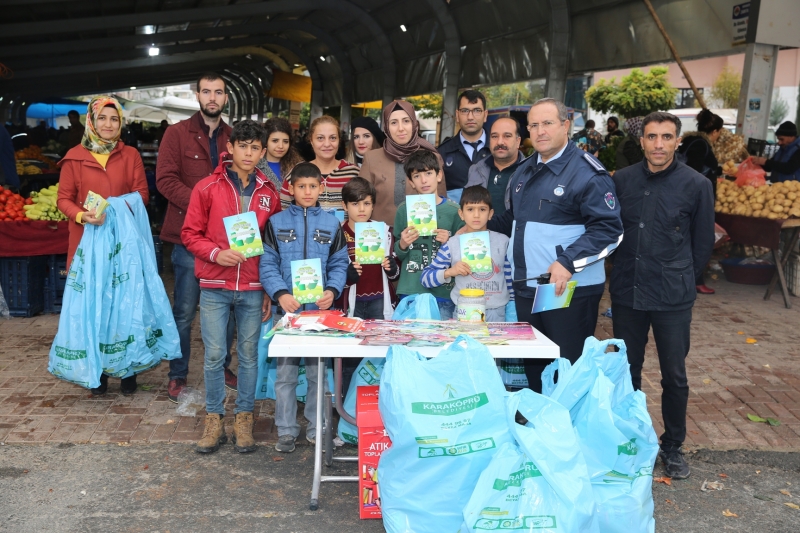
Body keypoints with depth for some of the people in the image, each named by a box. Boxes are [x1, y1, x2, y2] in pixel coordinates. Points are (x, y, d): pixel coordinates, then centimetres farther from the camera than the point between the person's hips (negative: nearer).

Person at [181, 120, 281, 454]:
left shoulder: (269, 194, 6)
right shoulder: (207, 188, 1)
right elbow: (190, 233, 2)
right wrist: (215, 253, -16)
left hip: (253, 289, 2)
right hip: (214, 287, -1)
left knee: (249, 355, 7)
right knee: (214, 355, 2)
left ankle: (244, 419, 20)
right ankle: (214, 420, 17)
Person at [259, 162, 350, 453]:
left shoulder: (331, 224, 7)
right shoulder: (276, 222, 3)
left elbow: (339, 264, 4)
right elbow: (267, 264, -2)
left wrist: (333, 290, -14)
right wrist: (280, 293, -17)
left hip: (320, 308, 1)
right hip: (287, 308, -1)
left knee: (318, 372, 9)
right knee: (285, 372, 4)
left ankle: (316, 428, 22)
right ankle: (286, 430, 16)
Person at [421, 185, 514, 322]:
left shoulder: (503, 241, 4)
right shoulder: (452, 244, -1)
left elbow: (510, 278, 8)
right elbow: (426, 279, 0)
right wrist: (449, 272, -15)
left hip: (496, 312, 1)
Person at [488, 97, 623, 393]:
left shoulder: (587, 172, -11)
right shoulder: (525, 171, 15)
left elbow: (609, 228, -17)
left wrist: (568, 262, -25)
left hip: (569, 288, -8)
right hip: (526, 287, 8)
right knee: (533, 366, 17)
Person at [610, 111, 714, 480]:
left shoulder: (696, 185, -6)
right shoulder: (622, 180, 0)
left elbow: (703, 242, 4)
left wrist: (679, 278, 9)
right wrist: (625, 271, 12)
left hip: (673, 298, -2)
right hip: (627, 294, 2)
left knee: (675, 377, 6)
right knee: (627, 372, 14)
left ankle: (672, 446, 26)